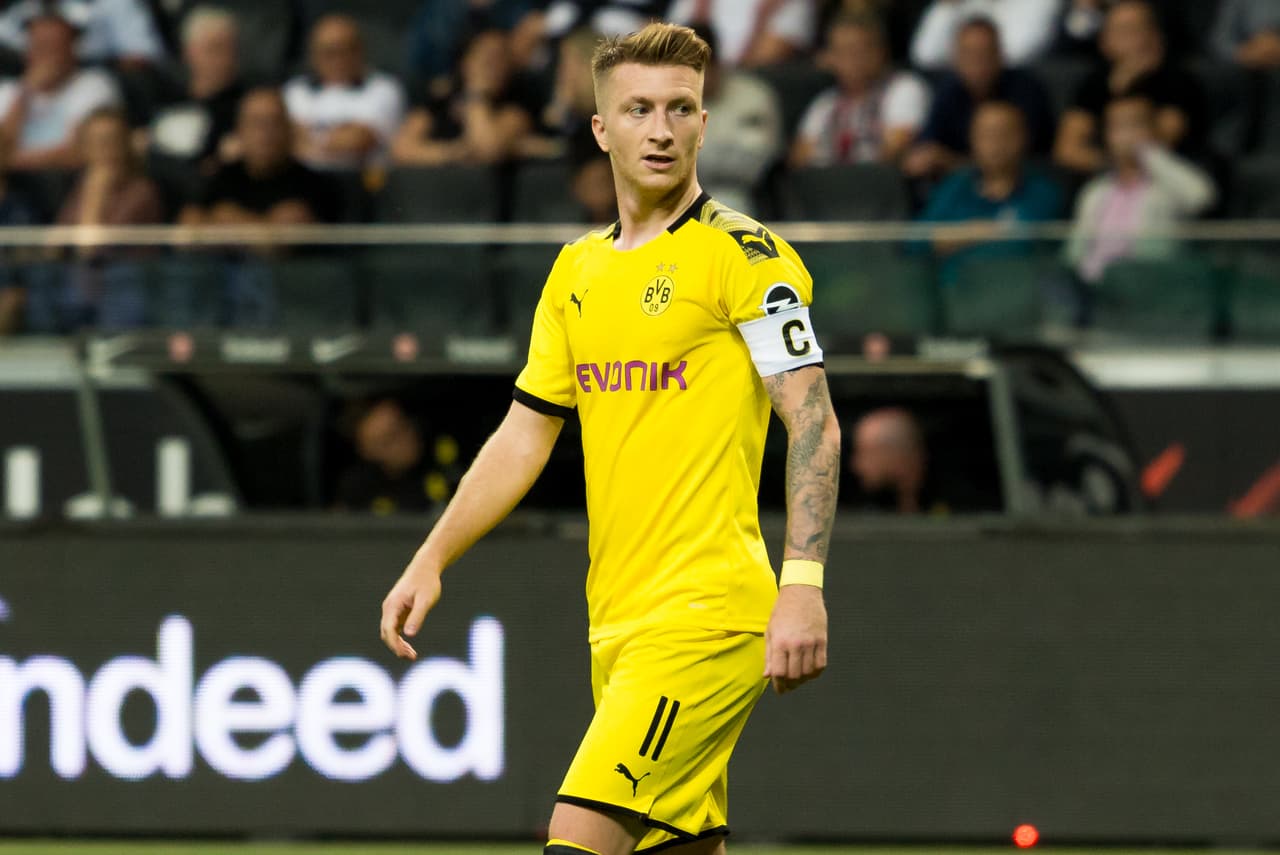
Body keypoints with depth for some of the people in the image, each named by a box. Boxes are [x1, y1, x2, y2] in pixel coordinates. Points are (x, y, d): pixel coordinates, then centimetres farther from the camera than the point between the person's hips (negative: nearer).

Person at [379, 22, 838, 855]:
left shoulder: (739, 252, -7)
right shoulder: (578, 270, 15)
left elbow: (815, 422, -12)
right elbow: (523, 436, 21)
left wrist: (802, 585, -22)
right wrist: (431, 561, 13)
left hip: (706, 618, -7)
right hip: (619, 624, 8)